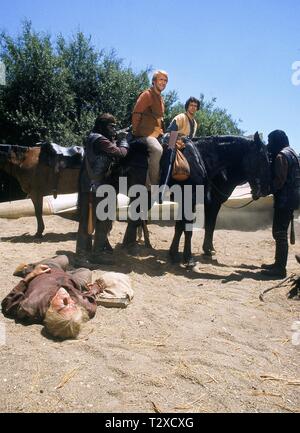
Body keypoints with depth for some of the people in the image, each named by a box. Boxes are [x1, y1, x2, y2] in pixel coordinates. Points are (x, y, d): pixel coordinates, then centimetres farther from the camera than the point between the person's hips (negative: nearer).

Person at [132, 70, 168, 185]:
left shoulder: (160, 98, 24)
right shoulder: (147, 95, -4)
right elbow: (136, 114, -10)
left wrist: (161, 132, 21)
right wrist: (135, 132, -10)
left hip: (157, 134, 10)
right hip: (145, 133, -10)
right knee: (157, 150, -34)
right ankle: (154, 184, -27)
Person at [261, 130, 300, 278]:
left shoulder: (281, 156, -14)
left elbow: (280, 180, -22)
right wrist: (269, 188, 15)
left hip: (284, 199, -10)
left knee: (279, 233, -6)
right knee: (281, 232, 15)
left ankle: (280, 268, -2)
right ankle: (279, 263, 24)